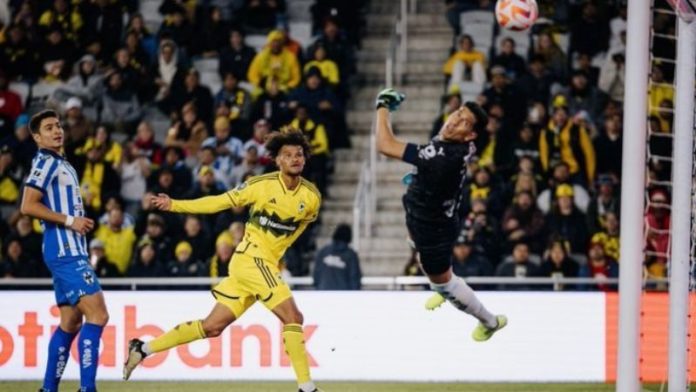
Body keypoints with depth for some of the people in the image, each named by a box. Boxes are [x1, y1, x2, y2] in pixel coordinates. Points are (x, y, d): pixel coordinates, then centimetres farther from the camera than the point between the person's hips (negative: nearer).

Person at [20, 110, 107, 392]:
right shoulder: (46, 162, -9)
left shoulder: (61, 164, 21)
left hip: (70, 250, 10)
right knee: (97, 315, -17)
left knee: (70, 322, 13)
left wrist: (79, 222, 11)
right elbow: (28, 206, -18)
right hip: (65, 251, -10)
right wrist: (69, 220, -17)